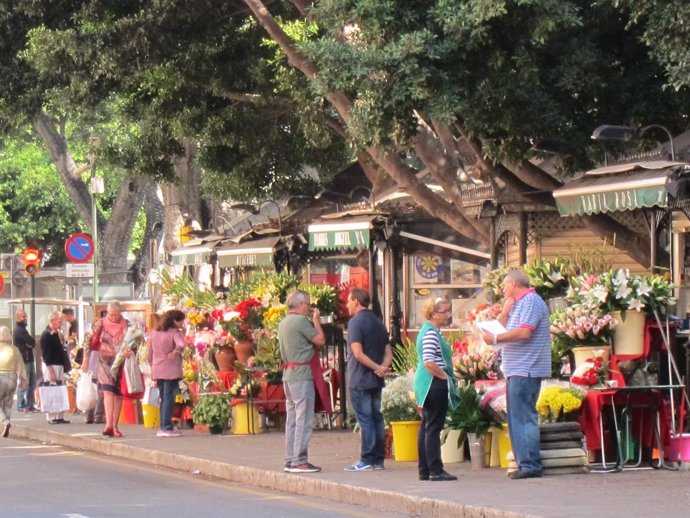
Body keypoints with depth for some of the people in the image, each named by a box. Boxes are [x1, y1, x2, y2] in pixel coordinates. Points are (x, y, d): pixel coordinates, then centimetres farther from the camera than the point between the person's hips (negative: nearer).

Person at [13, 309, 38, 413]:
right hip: (23, 360, -10)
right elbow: (32, 342, -18)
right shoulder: (19, 330, -13)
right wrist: (31, 343, 2)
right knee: (24, 384, -8)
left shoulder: (22, 329, 20)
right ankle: (21, 406, -4)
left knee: (32, 384, 13)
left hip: (29, 359, 10)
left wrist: (30, 343, -3)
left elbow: (32, 343, 17)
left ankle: (30, 405, 18)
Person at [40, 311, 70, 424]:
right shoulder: (46, 334, -12)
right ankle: (51, 417, -3)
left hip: (59, 365, 9)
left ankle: (60, 416, 13)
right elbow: (46, 354, -16)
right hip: (50, 366, -9)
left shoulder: (58, 334, 14)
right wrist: (51, 371, -20)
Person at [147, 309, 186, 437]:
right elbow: (181, 344, -29)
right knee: (169, 398, -3)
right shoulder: (175, 332, -9)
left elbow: (150, 354, 17)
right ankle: (167, 427, -6)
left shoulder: (154, 333, 11)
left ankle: (163, 427, 15)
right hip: (171, 370, -6)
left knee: (163, 398, 15)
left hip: (157, 370, 6)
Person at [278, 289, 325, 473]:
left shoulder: (284, 323, 16)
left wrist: (312, 321, 19)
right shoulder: (301, 321, -13)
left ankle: (290, 461, 13)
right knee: (303, 420, -8)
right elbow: (320, 341, -11)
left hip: (288, 374, 10)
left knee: (292, 419, 11)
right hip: (301, 375, -10)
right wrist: (316, 321, 2)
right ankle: (299, 461, -9)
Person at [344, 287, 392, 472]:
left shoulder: (356, 322, -11)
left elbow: (358, 353, -20)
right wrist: (383, 367, -7)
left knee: (365, 419, -6)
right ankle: (378, 459, 12)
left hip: (360, 380, -7)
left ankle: (367, 460, -6)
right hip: (376, 380, 7)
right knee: (376, 417, 10)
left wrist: (378, 367, -16)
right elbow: (388, 352, 10)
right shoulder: (379, 323, 14)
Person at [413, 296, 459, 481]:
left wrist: (447, 376, 16)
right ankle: (436, 471, -8)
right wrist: (445, 376, -14)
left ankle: (424, 470, 15)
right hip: (435, 384, -11)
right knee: (433, 428, -9)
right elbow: (429, 362, -25)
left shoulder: (428, 331, 16)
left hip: (426, 385, 11)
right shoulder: (431, 333, -15)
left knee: (426, 428, 11)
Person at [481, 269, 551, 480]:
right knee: (517, 418, 11)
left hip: (525, 370, -11)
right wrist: (506, 313, 9)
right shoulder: (520, 303, 22)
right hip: (517, 370, 11)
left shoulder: (531, 301, -10)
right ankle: (524, 463, 13)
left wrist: (495, 339, -14)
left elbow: (524, 332, -22)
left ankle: (530, 465, -14)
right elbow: (513, 332, 23)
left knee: (523, 417, -12)